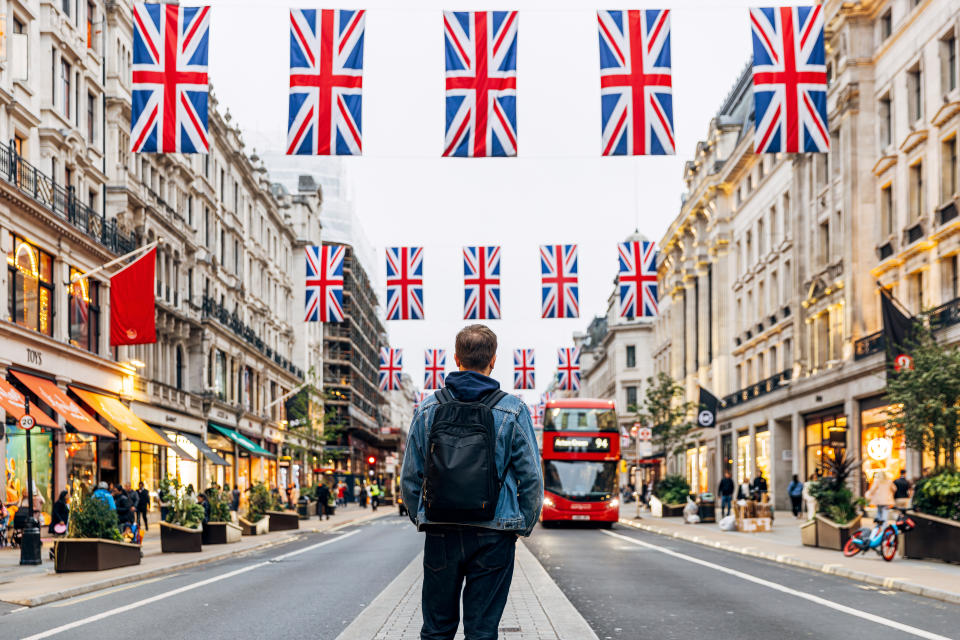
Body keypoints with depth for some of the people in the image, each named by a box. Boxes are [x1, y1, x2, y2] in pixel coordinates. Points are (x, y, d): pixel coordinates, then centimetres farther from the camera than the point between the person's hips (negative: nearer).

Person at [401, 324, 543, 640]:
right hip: (493, 535, -2)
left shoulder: (427, 409, 1)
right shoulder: (513, 411, -4)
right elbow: (531, 478, -2)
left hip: (440, 534, 2)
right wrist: (523, 526, 9)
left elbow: (410, 477, 5)